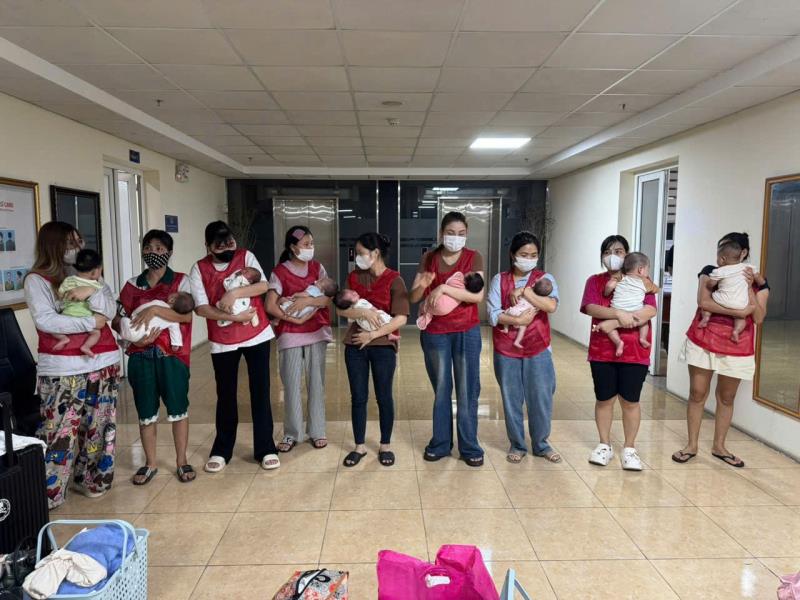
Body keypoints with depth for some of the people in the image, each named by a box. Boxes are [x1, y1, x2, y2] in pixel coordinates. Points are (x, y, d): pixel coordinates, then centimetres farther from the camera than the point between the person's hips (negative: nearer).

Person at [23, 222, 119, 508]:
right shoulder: (37, 280, -2)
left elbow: (109, 311, 1)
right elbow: (45, 320, -14)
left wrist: (91, 290, -17)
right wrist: (91, 323, -13)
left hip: (103, 362, 5)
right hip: (62, 369, -4)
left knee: (98, 428, 11)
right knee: (59, 432, -3)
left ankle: (90, 480, 25)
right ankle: (47, 493, 9)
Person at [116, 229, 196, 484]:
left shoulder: (181, 281, 0)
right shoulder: (132, 285, 9)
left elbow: (187, 315, -12)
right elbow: (117, 320, 8)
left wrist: (154, 309, -21)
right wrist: (134, 337, -10)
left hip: (172, 355, -2)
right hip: (141, 356, 3)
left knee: (178, 408, 5)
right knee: (146, 411, 10)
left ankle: (181, 461, 20)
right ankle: (150, 463, 25)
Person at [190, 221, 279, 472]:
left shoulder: (246, 256, -2)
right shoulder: (199, 269, -3)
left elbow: (263, 285, -13)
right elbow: (201, 308, -11)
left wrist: (235, 293, -26)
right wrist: (233, 317, -20)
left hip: (257, 335, 0)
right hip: (222, 342, 0)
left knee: (260, 393, 5)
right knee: (226, 396, 11)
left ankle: (265, 449, 17)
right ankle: (221, 450, 27)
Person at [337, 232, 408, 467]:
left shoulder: (394, 280, -8)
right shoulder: (354, 276, 6)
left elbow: (401, 318, -14)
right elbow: (341, 308, 1)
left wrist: (373, 334, -17)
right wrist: (362, 312, -18)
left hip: (383, 345, -3)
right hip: (355, 344, 4)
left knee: (384, 397, 8)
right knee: (358, 397, 9)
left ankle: (385, 445, 24)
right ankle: (360, 446, 23)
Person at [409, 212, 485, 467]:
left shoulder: (474, 257, -3)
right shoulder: (429, 258, 3)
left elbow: (478, 295, -16)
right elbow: (413, 297, -1)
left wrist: (444, 288, -24)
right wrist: (422, 285, -22)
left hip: (466, 332, -1)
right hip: (434, 333, 2)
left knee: (467, 391, 5)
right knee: (440, 390, 11)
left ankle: (469, 447, 18)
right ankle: (440, 443, 25)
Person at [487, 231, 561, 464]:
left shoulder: (545, 278, 2)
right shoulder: (499, 280, 2)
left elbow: (552, 306, -17)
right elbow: (493, 314, -7)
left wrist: (523, 291, -17)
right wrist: (518, 320, -18)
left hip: (538, 350, 0)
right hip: (506, 351, 0)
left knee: (541, 399, 7)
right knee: (511, 400, 8)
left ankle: (541, 444, 28)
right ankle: (517, 445, 26)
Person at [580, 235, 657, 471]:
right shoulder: (595, 281, 6)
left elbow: (650, 311, -10)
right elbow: (591, 308, -10)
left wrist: (611, 323, -19)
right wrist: (619, 314, -26)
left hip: (634, 351, 0)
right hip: (602, 350, 1)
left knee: (630, 401, 5)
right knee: (604, 399, 8)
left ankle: (629, 449, 20)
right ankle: (605, 445, 22)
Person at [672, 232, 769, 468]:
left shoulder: (759, 281, 5)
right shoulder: (710, 272, 1)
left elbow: (758, 318, -6)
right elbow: (704, 302, -15)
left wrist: (749, 287, -13)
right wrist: (738, 312, -22)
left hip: (736, 347, 1)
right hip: (703, 341, -1)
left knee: (726, 397, 11)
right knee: (697, 393, 3)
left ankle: (719, 446, 25)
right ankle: (692, 445, 14)